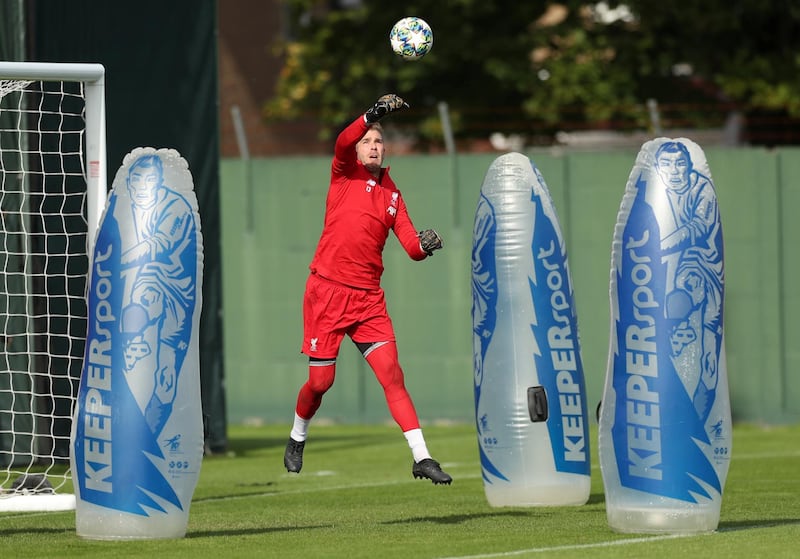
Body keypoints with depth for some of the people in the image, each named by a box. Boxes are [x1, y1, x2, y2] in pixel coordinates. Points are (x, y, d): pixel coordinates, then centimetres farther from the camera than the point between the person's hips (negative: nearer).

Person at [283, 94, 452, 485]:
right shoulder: (345, 174, 3)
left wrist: (425, 245, -16)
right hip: (327, 291, -3)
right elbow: (343, 142, -20)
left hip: (368, 298, 3)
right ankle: (297, 439, 29)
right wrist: (373, 114, -35)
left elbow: (412, 246, 7)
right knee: (321, 381, 2)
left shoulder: (392, 193, 14)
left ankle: (421, 457, -11)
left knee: (392, 374, -8)